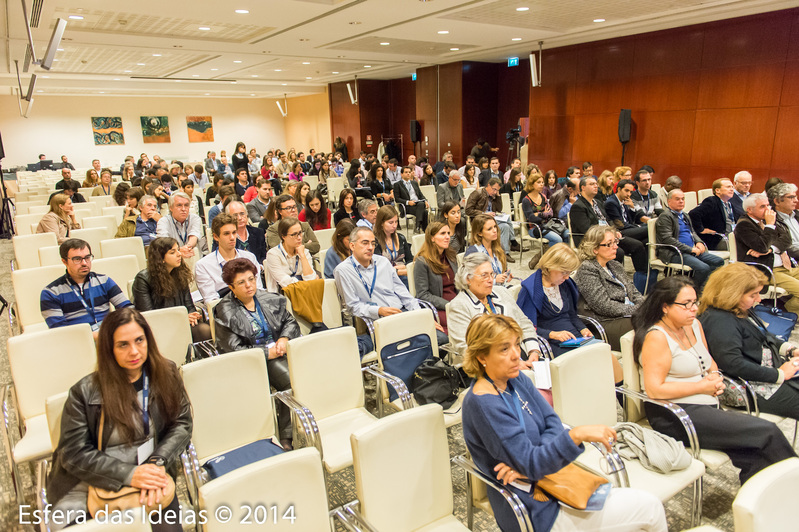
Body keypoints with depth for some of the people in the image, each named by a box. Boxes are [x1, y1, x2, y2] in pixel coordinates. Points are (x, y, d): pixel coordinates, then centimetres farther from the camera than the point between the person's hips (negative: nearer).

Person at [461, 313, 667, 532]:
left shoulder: (516, 379, 1)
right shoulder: (482, 404, -25)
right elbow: (530, 464, -25)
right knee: (649, 507, 0)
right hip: (537, 513, -7)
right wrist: (576, 435, -35)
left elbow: (552, 423, -1)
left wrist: (528, 461, -17)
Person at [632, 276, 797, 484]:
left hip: (707, 408, 8)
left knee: (757, 458, -14)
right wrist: (702, 386, -13)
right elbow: (654, 390, -20)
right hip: (675, 416, -8)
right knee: (768, 432, -15)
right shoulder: (657, 337, -14)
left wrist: (715, 376, 5)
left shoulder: (694, 325, 12)